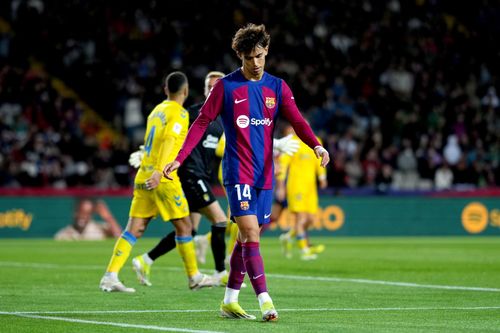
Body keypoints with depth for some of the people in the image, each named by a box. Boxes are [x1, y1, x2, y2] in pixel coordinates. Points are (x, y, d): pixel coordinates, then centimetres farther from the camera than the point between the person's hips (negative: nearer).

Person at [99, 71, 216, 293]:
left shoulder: (157, 110, 17)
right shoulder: (179, 113, -7)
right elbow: (168, 140, -21)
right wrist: (159, 171, -32)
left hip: (144, 176, 7)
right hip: (163, 179, -7)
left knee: (134, 229, 2)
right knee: (183, 226, 7)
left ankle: (110, 276, -9)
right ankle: (194, 277, 16)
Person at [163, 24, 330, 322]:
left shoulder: (277, 87, 7)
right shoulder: (226, 86, -2)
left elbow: (297, 120, -5)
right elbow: (202, 123, 1)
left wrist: (316, 145, -24)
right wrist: (179, 159, -6)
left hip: (265, 174, 5)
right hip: (238, 173, -5)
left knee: (247, 239, 10)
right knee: (251, 235, -16)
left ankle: (230, 302, 21)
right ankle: (265, 302, -21)